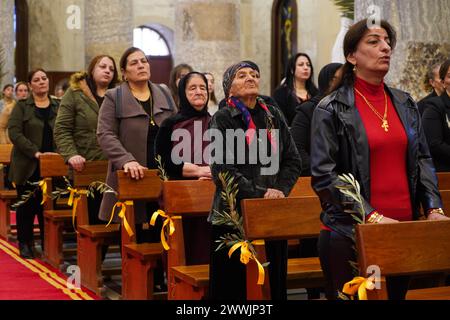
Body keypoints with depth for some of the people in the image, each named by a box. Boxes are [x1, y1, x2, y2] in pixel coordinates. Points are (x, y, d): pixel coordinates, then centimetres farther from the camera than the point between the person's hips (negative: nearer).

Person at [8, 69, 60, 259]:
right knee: (27, 206, 4)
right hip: (28, 166, -1)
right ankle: (25, 243, 16)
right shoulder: (22, 107, 3)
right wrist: (36, 152, -17)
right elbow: (14, 132, -8)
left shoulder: (58, 107, 10)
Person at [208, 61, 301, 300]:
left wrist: (280, 189, -7)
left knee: (274, 280, 10)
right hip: (234, 214, -4)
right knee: (233, 284, 1)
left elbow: (293, 160, 10)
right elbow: (222, 169, -13)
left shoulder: (273, 116, 11)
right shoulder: (223, 119, -3)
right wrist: (259, 194, -15)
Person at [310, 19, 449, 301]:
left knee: (398, 293, 11)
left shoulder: (406, 104, 10)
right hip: (350, 232, -4)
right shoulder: (331, 109, -6)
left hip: (404, 227, 5)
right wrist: (372, 216, -18)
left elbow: (423, 160, 13)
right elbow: (324, 174, -12)